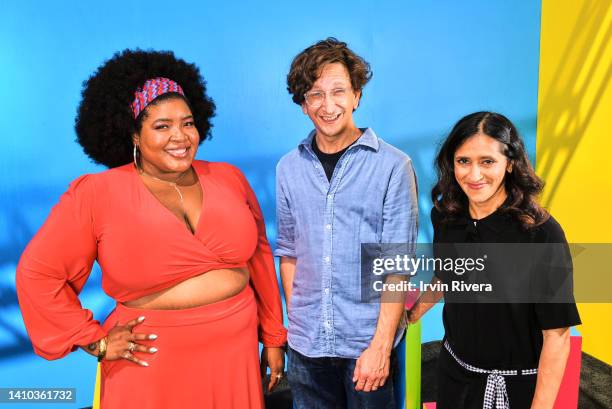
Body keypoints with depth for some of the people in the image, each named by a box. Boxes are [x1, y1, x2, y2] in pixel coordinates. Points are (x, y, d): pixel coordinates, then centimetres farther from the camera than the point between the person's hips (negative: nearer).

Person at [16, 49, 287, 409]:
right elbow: (37, 273, -4)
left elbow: (259, 256, 7)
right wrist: (95, 341, -7)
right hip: (154, 366, -3)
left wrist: (274, 338, 10)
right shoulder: (97, 194, -10)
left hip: (238, 351, 4)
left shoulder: (228, 178, 1)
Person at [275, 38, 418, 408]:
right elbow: (288, 252, 8)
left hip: (369, 341, -3)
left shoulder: (393, 166, -9)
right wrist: (297, 320, 6)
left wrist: (380, 345, -13)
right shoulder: (289, 169, 2)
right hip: (306, 343, 3)